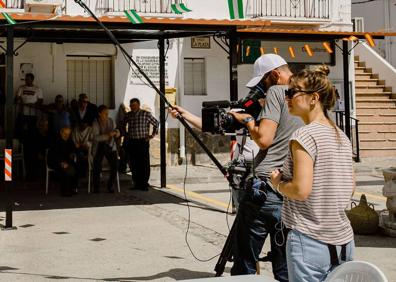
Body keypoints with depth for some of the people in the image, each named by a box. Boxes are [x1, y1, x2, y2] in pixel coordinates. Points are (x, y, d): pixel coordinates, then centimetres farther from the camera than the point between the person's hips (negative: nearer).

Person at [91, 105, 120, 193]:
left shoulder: (111, 121, -2)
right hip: (99, 147, -3)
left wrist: (117, 132, -10)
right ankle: (96, 187, 16)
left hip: (110, 146, 3)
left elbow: (115, 130, 14)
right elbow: (96, 137, -23)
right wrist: (108, 135, -34)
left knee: (115, 166, -9)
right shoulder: (95, 124, -13)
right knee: (97, 168, -6)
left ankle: (110, 186, 10)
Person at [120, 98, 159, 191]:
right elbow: (123, 125, 29)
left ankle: (144, 184, 1)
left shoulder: (146, 114, 0)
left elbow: (156, 123, 11)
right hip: (131, 142, 3)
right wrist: (125, 134, 20)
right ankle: (137, 183, 13)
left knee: (144, 164, -4)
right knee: (134, 164, 4)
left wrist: (153, 134, 7)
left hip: (143, 142, -3)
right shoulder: (128, 115, 10)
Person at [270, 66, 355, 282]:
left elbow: (301, 190, -20)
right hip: (344, 241, 8)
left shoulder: (304, 136, -14)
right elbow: (350, 189, 14)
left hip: (311, 242, -8)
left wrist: (278, 183, -3)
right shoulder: (342, 137, 9)